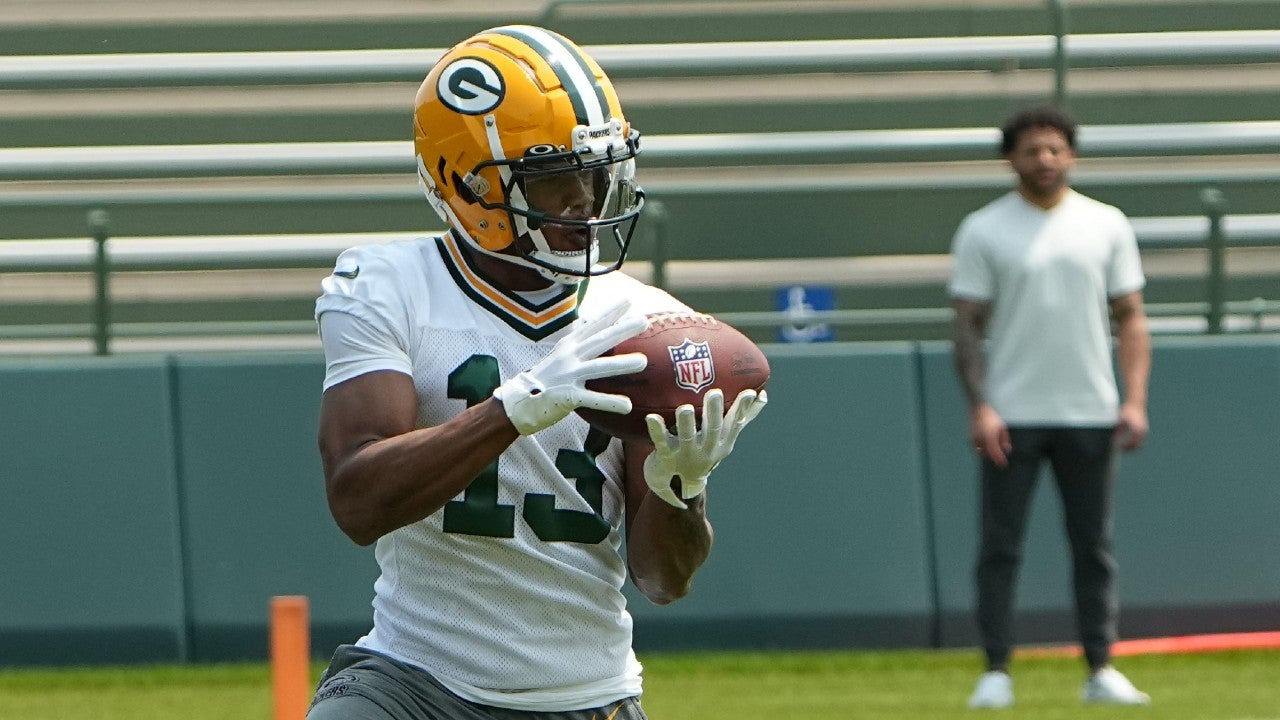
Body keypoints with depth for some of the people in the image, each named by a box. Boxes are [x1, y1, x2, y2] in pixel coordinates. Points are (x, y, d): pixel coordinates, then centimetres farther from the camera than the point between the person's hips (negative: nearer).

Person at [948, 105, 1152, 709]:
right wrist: (979, 406, -12)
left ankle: (1101, 670, 9)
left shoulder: (1106, 225, 8)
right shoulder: (984, 230, 1)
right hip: (1011, 417, -2)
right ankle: (996, 672, -1)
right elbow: (967, 325, -1)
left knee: (1094, 545, 4)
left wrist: (1135, 400, -2)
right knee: (1001, 544, -4)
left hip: (1090, 415, 2)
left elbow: (1130, 318, 9)